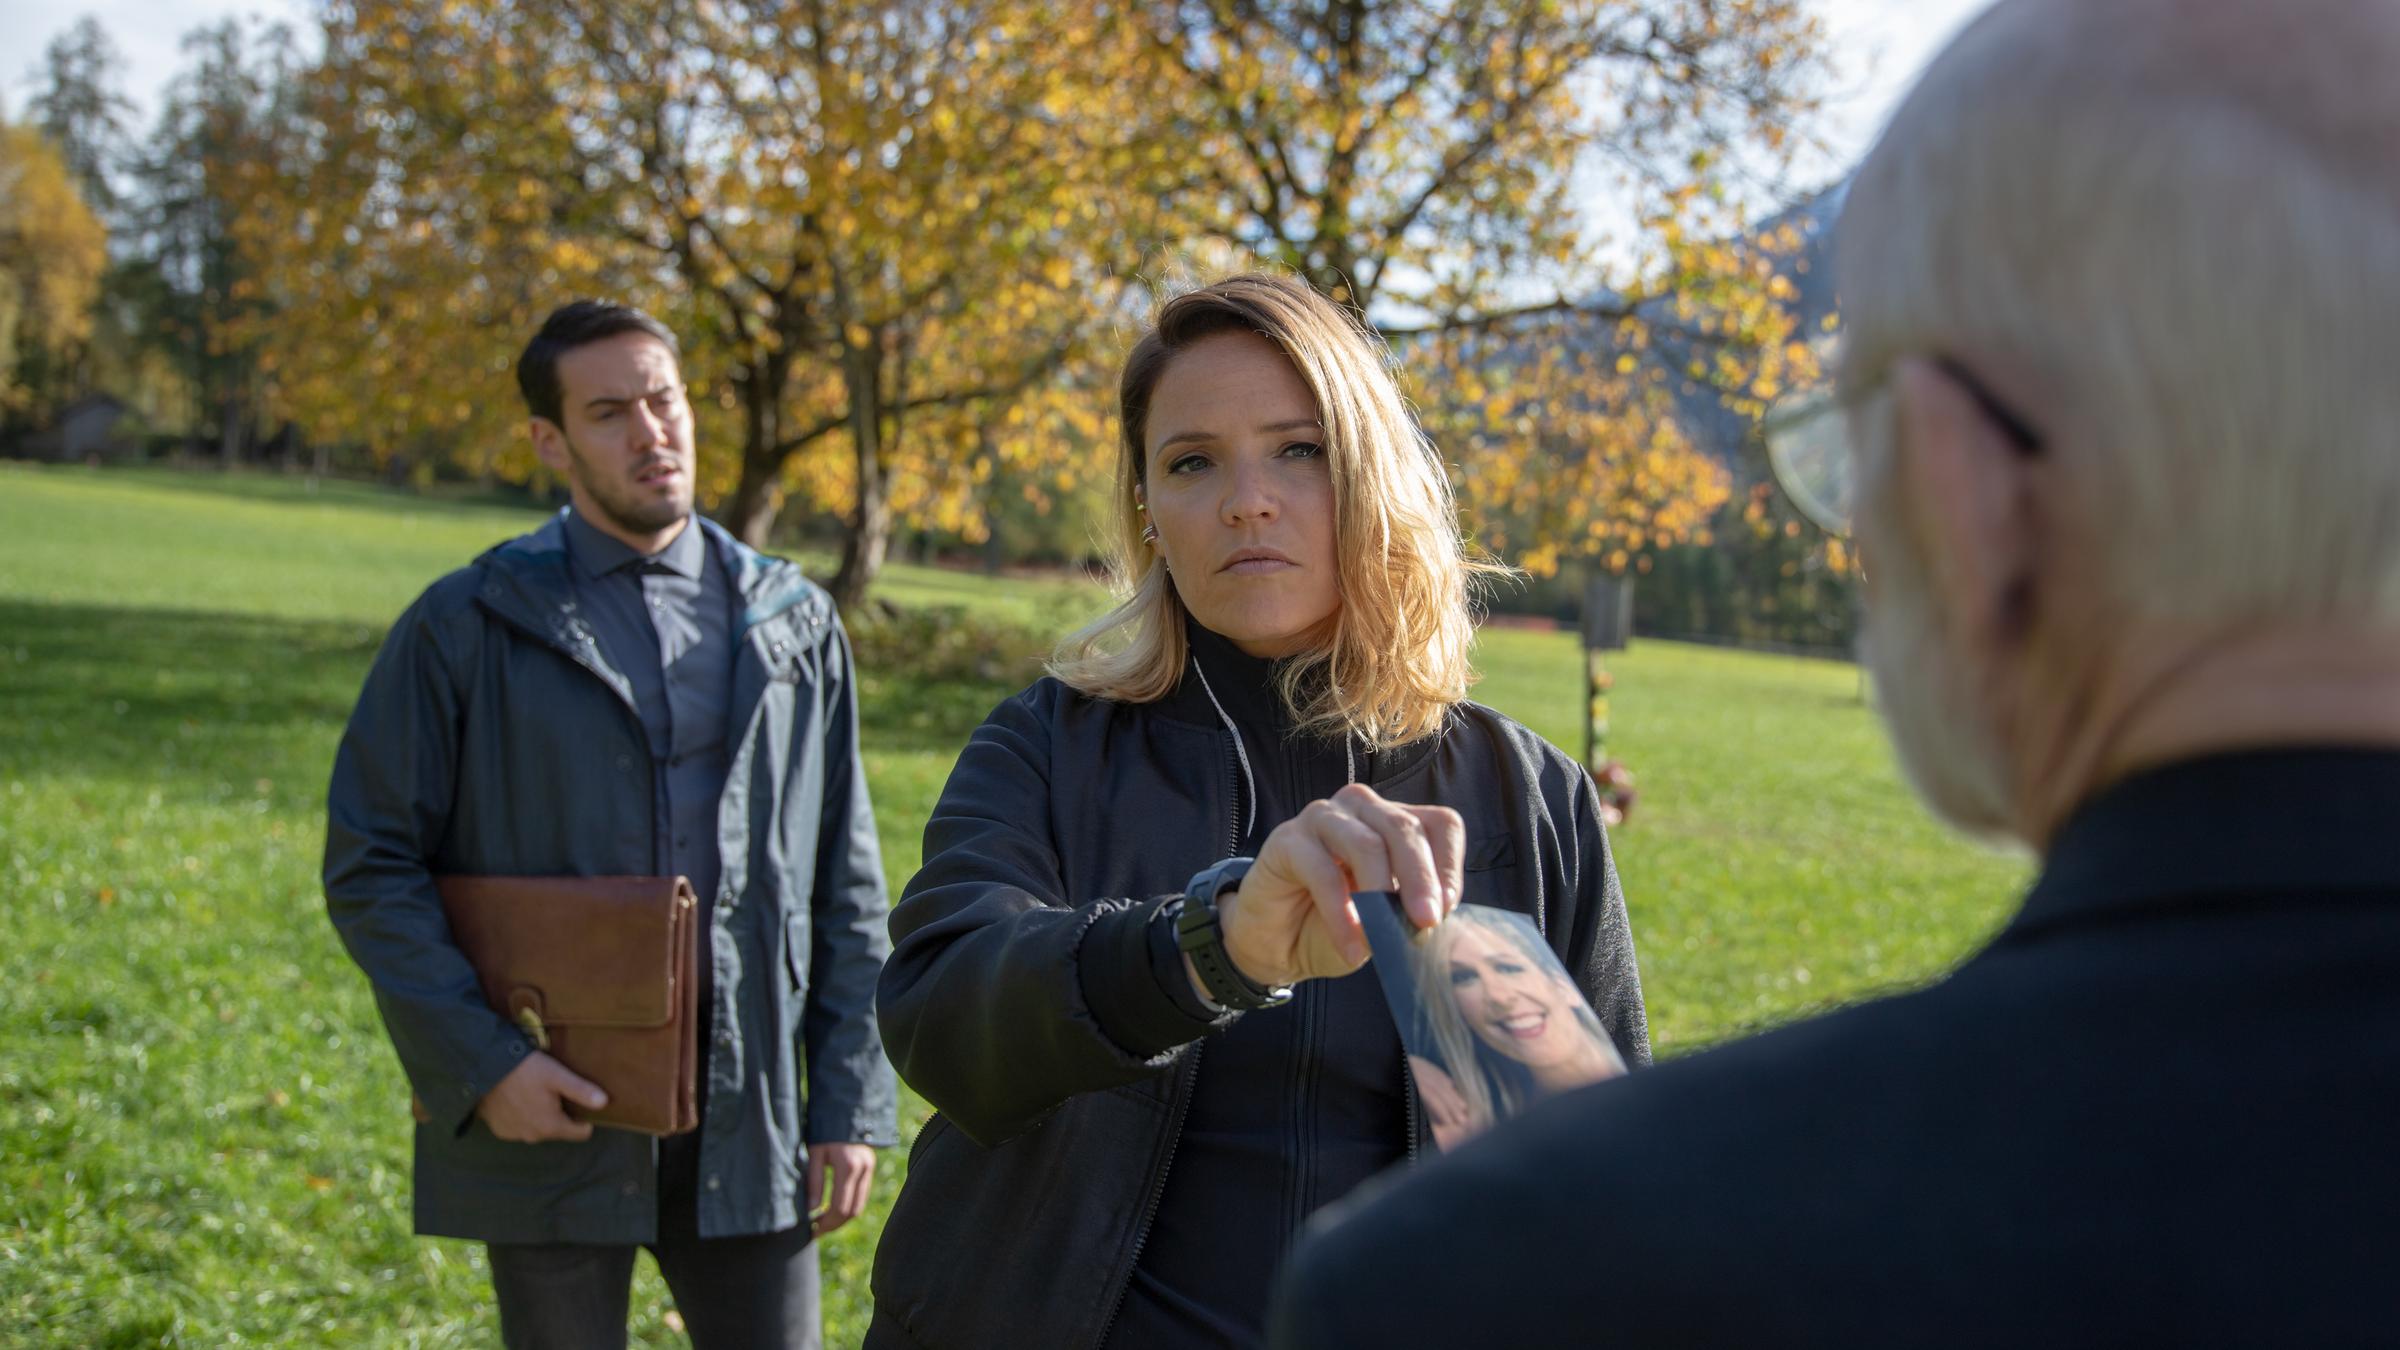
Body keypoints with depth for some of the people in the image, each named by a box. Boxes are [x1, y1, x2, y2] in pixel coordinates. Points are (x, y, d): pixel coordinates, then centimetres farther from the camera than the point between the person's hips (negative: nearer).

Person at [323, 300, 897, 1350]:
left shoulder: (793, 623, 8)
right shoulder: (468, 627, 0)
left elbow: (847, 881, 8)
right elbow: (370, 866, -2)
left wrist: (852, 1100, 3)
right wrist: (478, 1064, -12)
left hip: (748, 1107, 2)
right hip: (552, 1110, -2)